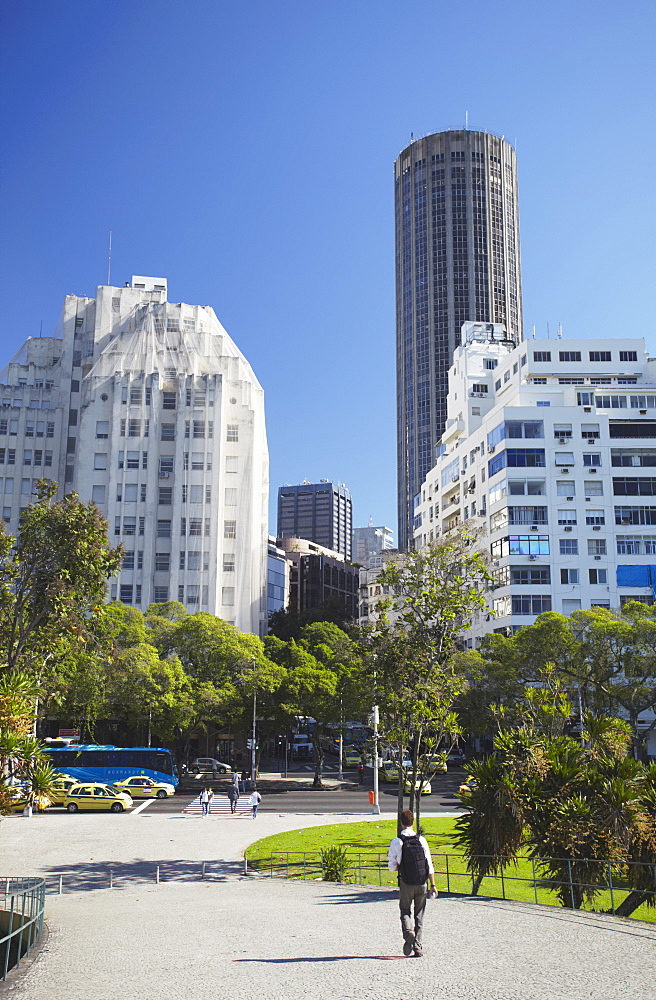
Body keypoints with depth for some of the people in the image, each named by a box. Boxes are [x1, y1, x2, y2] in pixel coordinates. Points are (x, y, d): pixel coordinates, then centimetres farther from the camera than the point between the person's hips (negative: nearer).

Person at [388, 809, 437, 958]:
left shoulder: (396, 842, -8)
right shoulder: (421, 840, -1)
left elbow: (392, 867, -4)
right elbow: (430, 865, -1)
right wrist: (433, 885, 3)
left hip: (406, 884, -2)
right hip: (422, 883, 2)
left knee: (405, 911, 14)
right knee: (419, 915, 13)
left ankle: (408, 931, -15)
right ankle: (417, 947, 11)